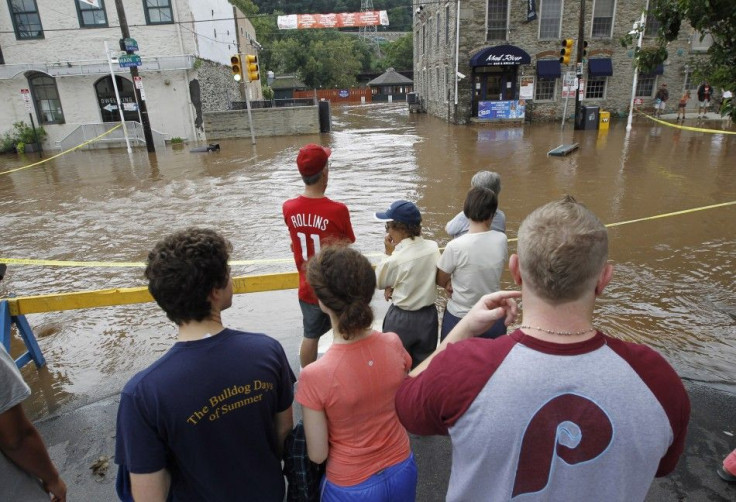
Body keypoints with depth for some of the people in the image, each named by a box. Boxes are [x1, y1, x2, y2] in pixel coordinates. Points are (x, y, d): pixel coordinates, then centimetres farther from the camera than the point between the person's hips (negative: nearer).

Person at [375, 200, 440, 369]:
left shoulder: (395, 259, -25)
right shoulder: (434, 248, -10)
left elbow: (379, 282, -5)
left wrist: (388, 253, -4)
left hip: (401, 319, -5)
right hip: (428, 315, 5)